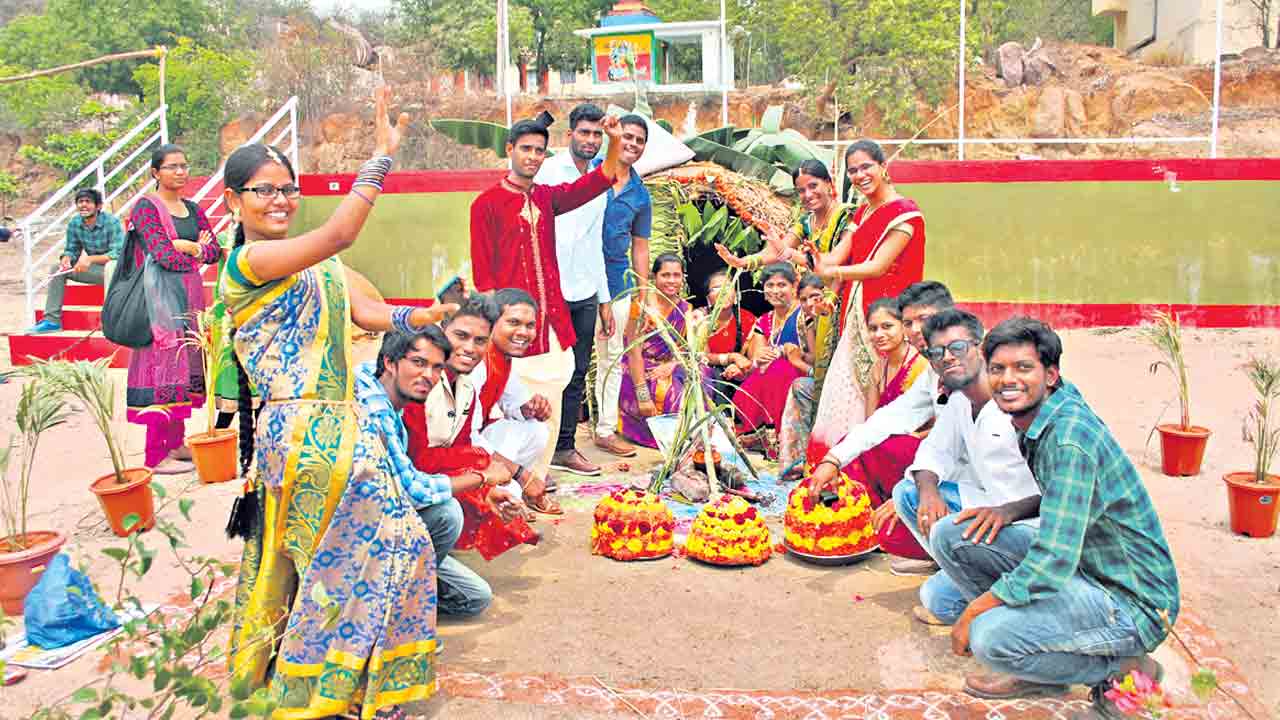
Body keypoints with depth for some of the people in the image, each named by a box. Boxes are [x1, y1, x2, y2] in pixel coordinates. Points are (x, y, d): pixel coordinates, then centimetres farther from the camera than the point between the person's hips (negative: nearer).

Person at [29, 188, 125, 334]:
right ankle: (52, 320, -4)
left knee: (111, 266, -39)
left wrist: (90, 259, -34)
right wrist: (66, 259, -16)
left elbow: (118, 253, -25)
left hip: (114, 267, -7)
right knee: (57, 269, -3)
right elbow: (71, 250, 8)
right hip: (94, 268, 7)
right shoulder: (74, 224, -1)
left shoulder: (111, 222, -18)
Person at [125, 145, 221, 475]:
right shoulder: (147, 207, -8)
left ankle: (176, 444, 21)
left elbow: (215, 249, 6)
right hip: (161, 295, -7)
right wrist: (199, 250, -2)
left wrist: (188, 247, -12)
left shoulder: (192, 209, 14)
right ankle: (155, 457, -1)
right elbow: (166, 256, -17)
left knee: (184, 366, 11)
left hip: (189, 295, 7)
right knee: (163, 369, -6)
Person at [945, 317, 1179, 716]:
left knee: (988, 639, -30)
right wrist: (1011, 510, -1)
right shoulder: (1037, 418, 3)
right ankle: (1033, 659, 8)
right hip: (1081, 572, 9)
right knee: (947, 536, 1)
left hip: (1132, 603, -9)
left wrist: (972, 612, -17)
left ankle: (1121, 669, -2)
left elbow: (1053, 563, -29)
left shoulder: (1069, 436, -26)